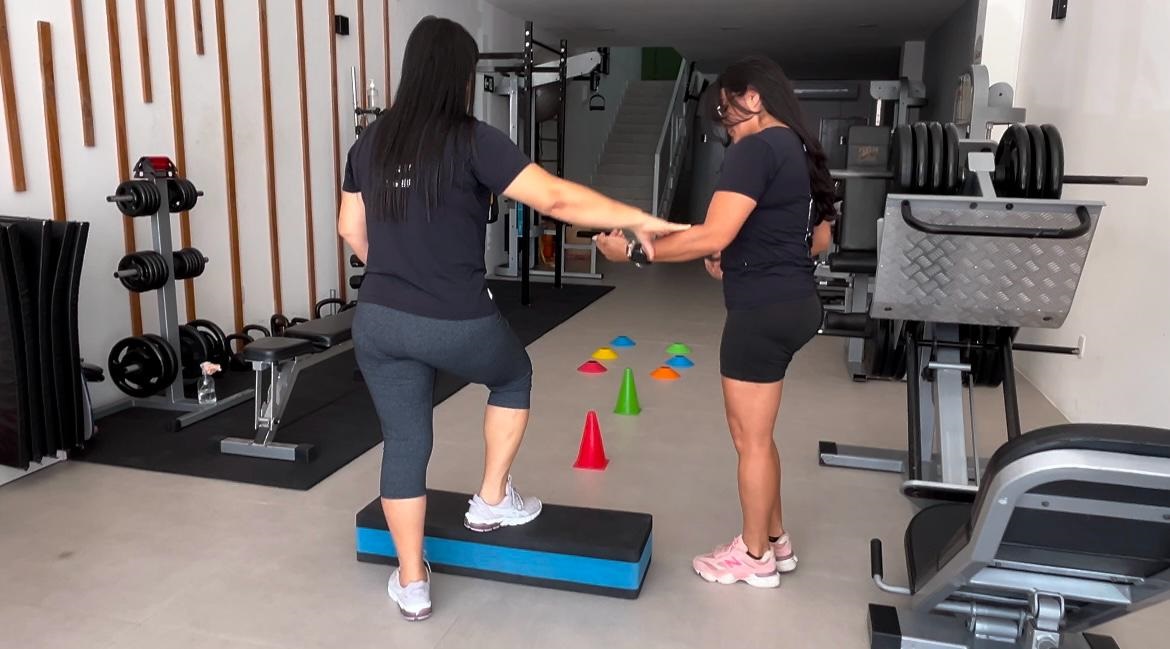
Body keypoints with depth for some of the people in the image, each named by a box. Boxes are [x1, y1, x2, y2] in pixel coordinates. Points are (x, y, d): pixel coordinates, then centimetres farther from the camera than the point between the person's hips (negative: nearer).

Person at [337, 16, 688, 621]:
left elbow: (351, 229, 16)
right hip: (457, 324, -5)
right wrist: (641, 220, -9)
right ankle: (492, 501, 32)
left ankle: (412, 585, 24)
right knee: (514, 376, 26)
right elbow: (556, 198, -18)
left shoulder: (370, 142, 6)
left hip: (379, 322, 5)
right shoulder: (471, 141, -13)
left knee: (404, 441, 13)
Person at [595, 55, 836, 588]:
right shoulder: (799, 149, 13)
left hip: (763, 311, -10)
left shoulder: (755, 149, -16)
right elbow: (821, 238, 20)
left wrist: (634, 251, -17)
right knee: (756, 434, 20)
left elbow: (712, 237, -24)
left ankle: (755, 558, 22)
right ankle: (775, 540, 33)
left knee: (750, 439, 5)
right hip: (794, 302, 10)